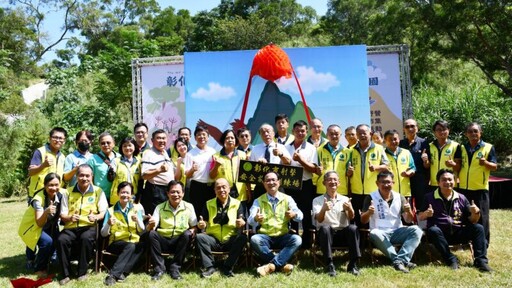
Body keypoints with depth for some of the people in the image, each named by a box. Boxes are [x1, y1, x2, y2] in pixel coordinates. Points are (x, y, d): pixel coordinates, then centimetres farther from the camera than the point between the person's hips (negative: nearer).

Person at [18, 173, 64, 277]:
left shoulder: (61, 194, -15)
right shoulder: (39, 199, -28)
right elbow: (39, 223, -32)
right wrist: (46, 212, -49)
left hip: (48, 226, 5)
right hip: (32, 226, -5)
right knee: (47, 241, -28)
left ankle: (44, 262, 11)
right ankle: (39, 268, -4)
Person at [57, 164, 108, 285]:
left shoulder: (98, 191, 8)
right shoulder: (68, 192, 12)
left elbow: (104, 212, 2)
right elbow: (62, 215, 9)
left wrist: (96, 217, -20)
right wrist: (70, 218, -15)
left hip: (89, 227, -2)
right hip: (71, 227, 2)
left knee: (86, 238, -35)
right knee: (61, 240, -29)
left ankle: (82, 272, -16)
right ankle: (65, 273, -13)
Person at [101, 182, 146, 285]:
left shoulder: (136, 209, 12)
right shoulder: (110, 211, 8)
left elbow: (142, 231, 7)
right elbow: (103, 234, 4)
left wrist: (138, 221, -12)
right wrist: (108, 224, -16)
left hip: (134, 242, 2)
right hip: (117, 243, -2)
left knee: (142, 245, -34)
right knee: (130, 246, -35)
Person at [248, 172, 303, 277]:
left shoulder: (287, 199, 6)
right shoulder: (258, 201, 5)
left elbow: (300, 216, -6)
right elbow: (250, 220, -10)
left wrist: (294, 215, -31)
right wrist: (255, 219, -36)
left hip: (283, 236, 0)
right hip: (265, 236, 0)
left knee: (297, 239, -29)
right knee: (254, 239, -32)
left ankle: (272, 264, -25)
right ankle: (282, 264, -20)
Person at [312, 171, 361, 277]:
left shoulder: (345, 199, 10)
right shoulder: (317, 200, 5)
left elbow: (351, 218, -5)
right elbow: (319, 220, -11)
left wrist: (350, 209, -29)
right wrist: (323, 209, -34)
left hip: (343, 233, 2)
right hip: (326, 233, -2)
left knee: (353, 228, -29)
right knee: (325, 228, -34)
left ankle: (353, 264, -21)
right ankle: (330, 265, -30)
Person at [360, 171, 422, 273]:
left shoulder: (399, 197, 8)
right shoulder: (371, 198, 0)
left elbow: (408, 220, 6)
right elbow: (363, 221, -4)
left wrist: (409, 212, -17)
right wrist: (369, 213, -27)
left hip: (397, 232, 3)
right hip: (380, 232, -3)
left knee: (416, 230, -22)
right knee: (374, 234, -36)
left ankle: (400, 260, -33)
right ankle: (400, 261, -32)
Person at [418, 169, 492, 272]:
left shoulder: (461, 198, 10)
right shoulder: (429, 197, 4)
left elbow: (472, 221, 10)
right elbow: (420, 217, 3)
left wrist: (476, 213, -13)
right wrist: (426, 214, -20)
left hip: (458, 233, 3)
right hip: (440, 234, -2)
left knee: (478, 228, -18)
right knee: (433, 230, -35)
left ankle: (481, 261, -16)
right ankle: (451, 260, -27)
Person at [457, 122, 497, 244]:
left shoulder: (488, 147, -2)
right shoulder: (462, 148, 8)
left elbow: (495, 166, -6)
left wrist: (486, 162, -25)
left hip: (480, 187, -3)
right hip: (463, 187, 4)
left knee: (482, 216, 1)